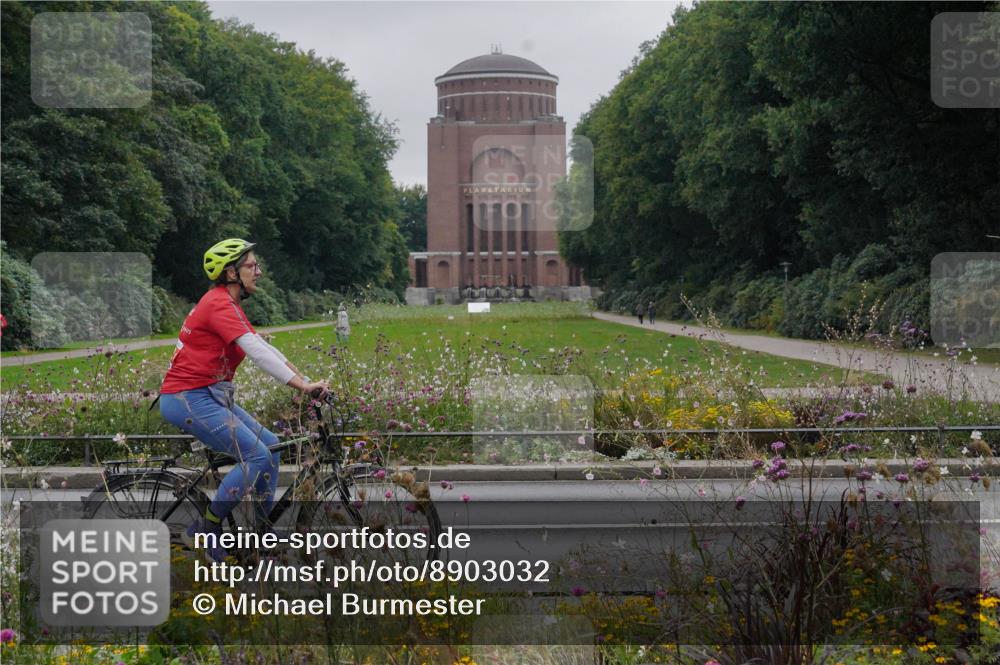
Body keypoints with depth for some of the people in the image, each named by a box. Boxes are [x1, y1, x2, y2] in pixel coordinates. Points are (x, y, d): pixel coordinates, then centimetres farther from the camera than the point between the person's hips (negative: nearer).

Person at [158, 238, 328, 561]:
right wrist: (303, 386, -29)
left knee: (271, 445, 9)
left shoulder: (226, 304, 16)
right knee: (258, 456, -17)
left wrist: (306, 381, 9)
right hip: (187, 398, -10)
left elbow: (265, 348, 17)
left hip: (208, 395, 10)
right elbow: (257, 352, -26)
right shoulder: (220, 304, -17)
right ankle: (206, 529, -8)